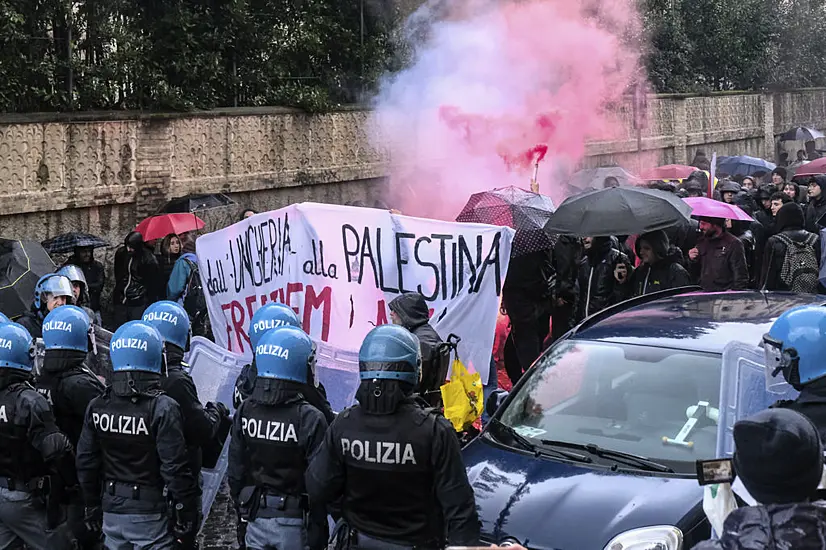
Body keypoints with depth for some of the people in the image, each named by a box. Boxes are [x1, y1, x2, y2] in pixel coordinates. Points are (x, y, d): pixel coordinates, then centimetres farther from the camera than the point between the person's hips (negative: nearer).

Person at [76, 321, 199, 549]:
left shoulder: (97, 407, 1)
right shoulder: (162, 409, -16)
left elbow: (85, 464, 7)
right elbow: (175, 469, -16)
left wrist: (93, 505, 19)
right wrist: (187, 515, -7)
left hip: (112, 511, 5)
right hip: (149, 513, -5)